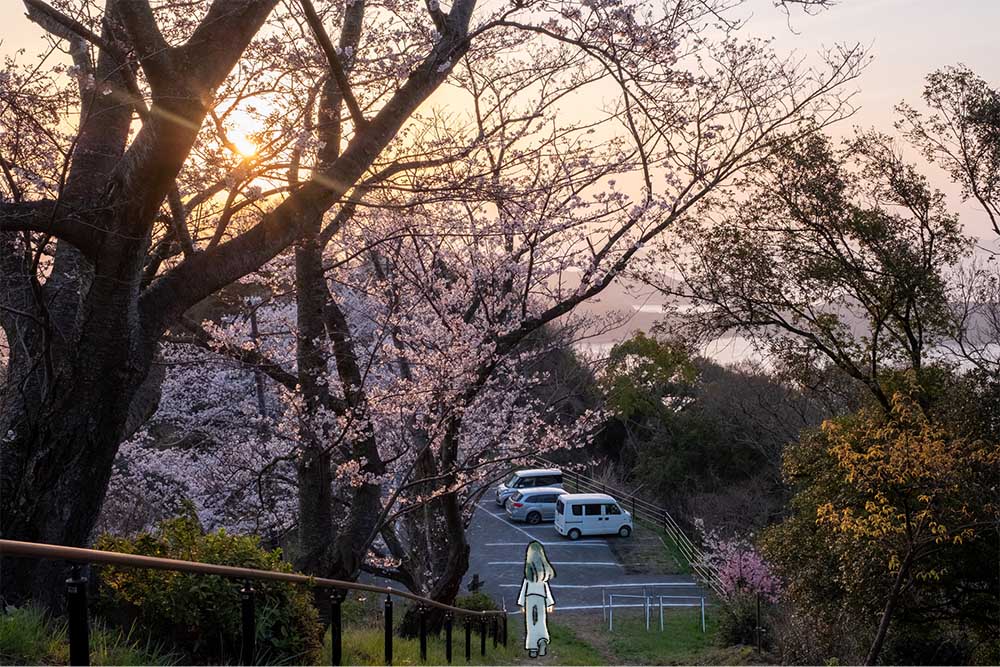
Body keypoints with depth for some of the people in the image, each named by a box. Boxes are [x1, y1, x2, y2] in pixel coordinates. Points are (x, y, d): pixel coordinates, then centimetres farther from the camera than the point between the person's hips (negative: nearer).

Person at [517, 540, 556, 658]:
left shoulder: (529, 567, -6)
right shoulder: (544, 568, 4)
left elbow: (524, 585, -4)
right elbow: (546, 586, 8)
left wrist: (521, 603, 1)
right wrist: (550, 602, 12)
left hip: (530, 597, -3)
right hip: (541, 597, 3)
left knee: (531, 624, 3)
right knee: (541, 623, 9)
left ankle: (533, 649, -1)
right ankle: (543, 641, -16)